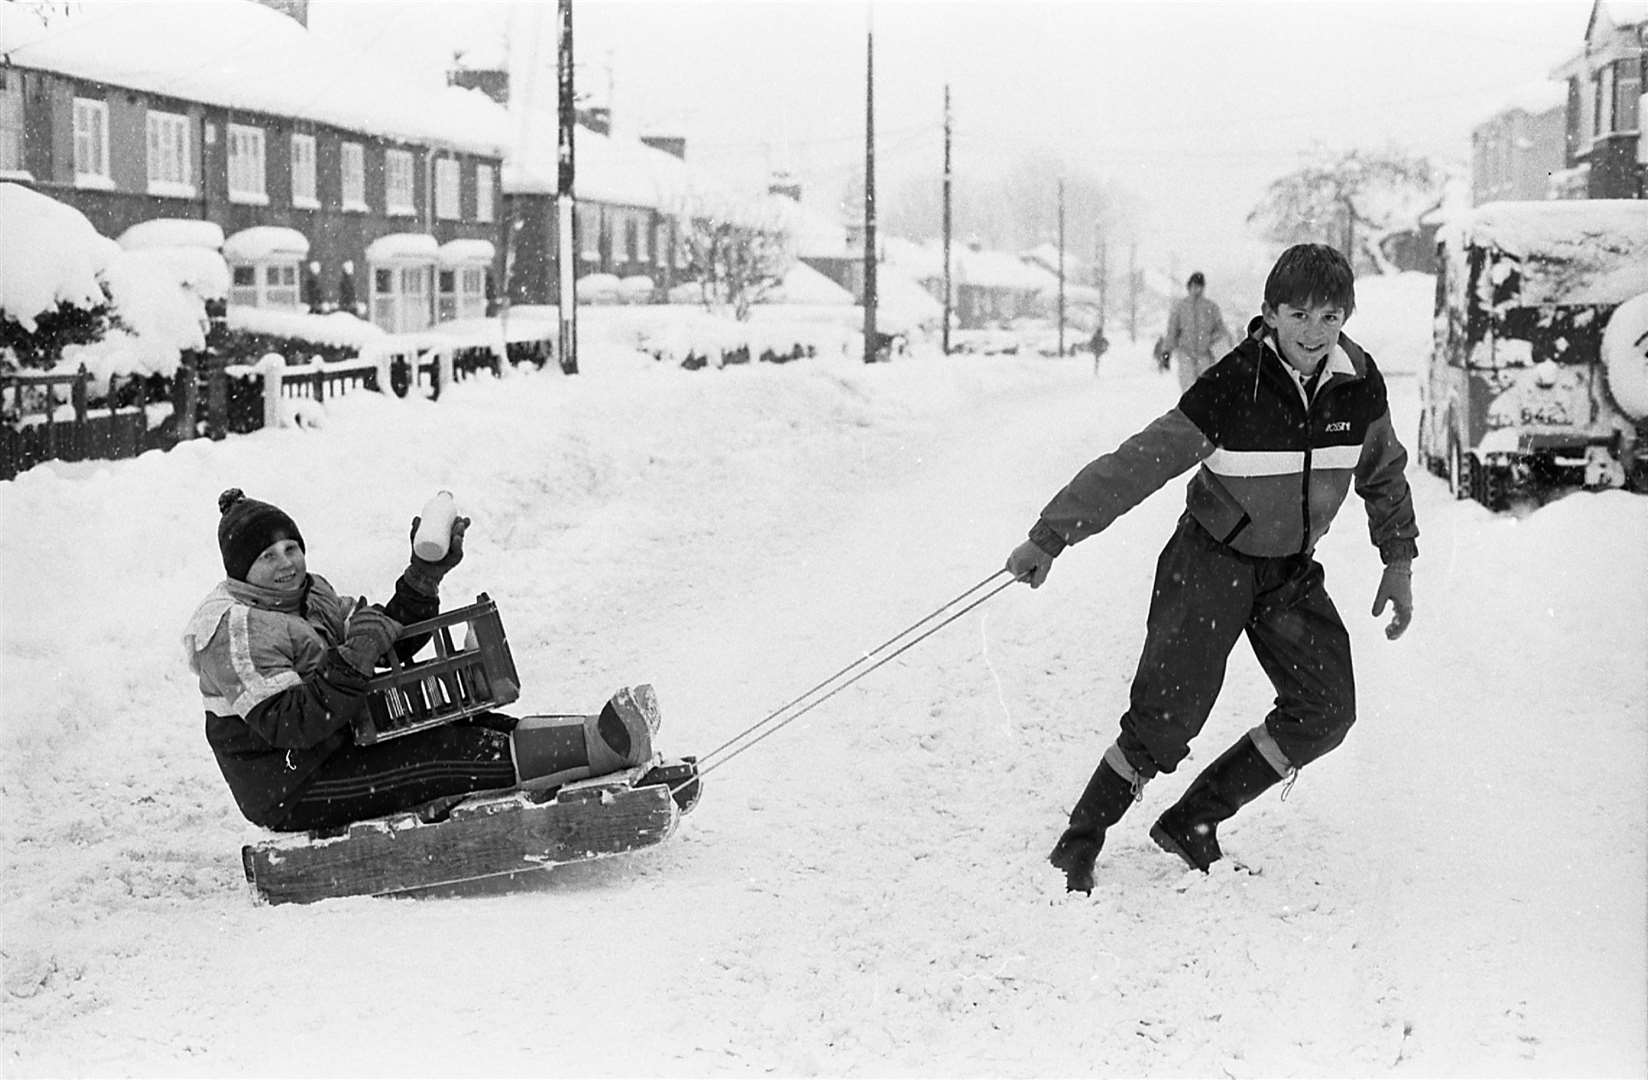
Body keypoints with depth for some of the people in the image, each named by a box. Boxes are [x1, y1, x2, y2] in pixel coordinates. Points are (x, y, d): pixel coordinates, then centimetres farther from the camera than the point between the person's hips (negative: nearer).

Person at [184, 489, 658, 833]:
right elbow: (290, 725, -26)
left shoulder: (310, 594, 13)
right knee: (436, 756, -21)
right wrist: (355, 657, -34)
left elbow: (393, 641, 12)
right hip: (289, 794, -9)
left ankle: (605, 735, -18)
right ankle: (601, 745, -30)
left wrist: (426, 574, -1)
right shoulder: (234, 628, -16)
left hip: (338, 748, 9)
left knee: (464, 727, -8)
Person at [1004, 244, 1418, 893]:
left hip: (1292, 570, 5)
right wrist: (1050, 537, -22)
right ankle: (1079, 845, 4)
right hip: (1212, 559, -5)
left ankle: (1191, 822, 9)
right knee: (1169, 717, -14)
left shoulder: (1359, 386, -9)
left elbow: (1383, 473, 11)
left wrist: (1398, 561, 11)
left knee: (1326, 711, -5)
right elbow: (1135, 466, -21)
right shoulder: (1231, 389, -24)